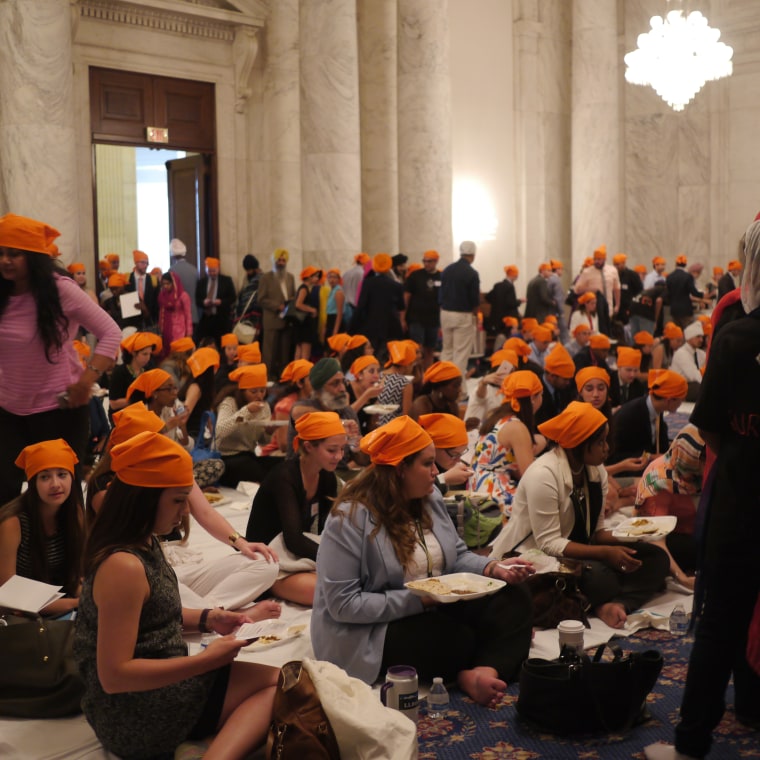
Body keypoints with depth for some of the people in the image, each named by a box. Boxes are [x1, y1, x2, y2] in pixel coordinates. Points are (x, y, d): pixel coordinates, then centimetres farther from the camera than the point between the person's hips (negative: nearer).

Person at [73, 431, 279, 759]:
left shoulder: (144, 544, 5)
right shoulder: (124, 567, -25)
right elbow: (114, 676, -26)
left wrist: (208, 618, 6)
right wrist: (206, 660, -23)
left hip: (154, 688, 9)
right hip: (135, 715, -9)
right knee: (279, 684, -10)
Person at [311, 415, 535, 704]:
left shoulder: (430, 498, 5)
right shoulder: (351, 517, -19)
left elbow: (457, 556, 13)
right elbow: (343, 604, -22)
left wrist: (493, 568, -9)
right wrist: (417, 599, -25)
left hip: (434, 609, 8)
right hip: (370, 631, -8)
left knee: (514, 600, -13)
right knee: (460, 640, -32)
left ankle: (487, 671, -35)